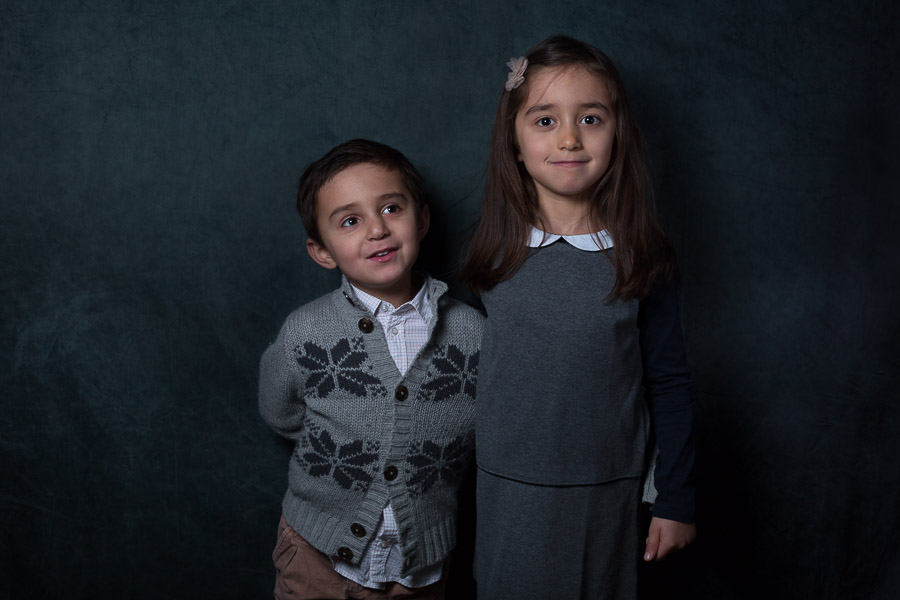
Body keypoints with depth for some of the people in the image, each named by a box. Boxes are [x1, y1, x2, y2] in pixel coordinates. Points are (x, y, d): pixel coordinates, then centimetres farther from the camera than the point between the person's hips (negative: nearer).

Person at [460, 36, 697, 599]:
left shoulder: (642, 258, -8)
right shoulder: (494, 256, -5)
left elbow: (669, 383, -2)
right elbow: (470, 366, 6)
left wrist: (677, 501, 1)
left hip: (607, 495, -1)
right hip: (508, 491, 1)